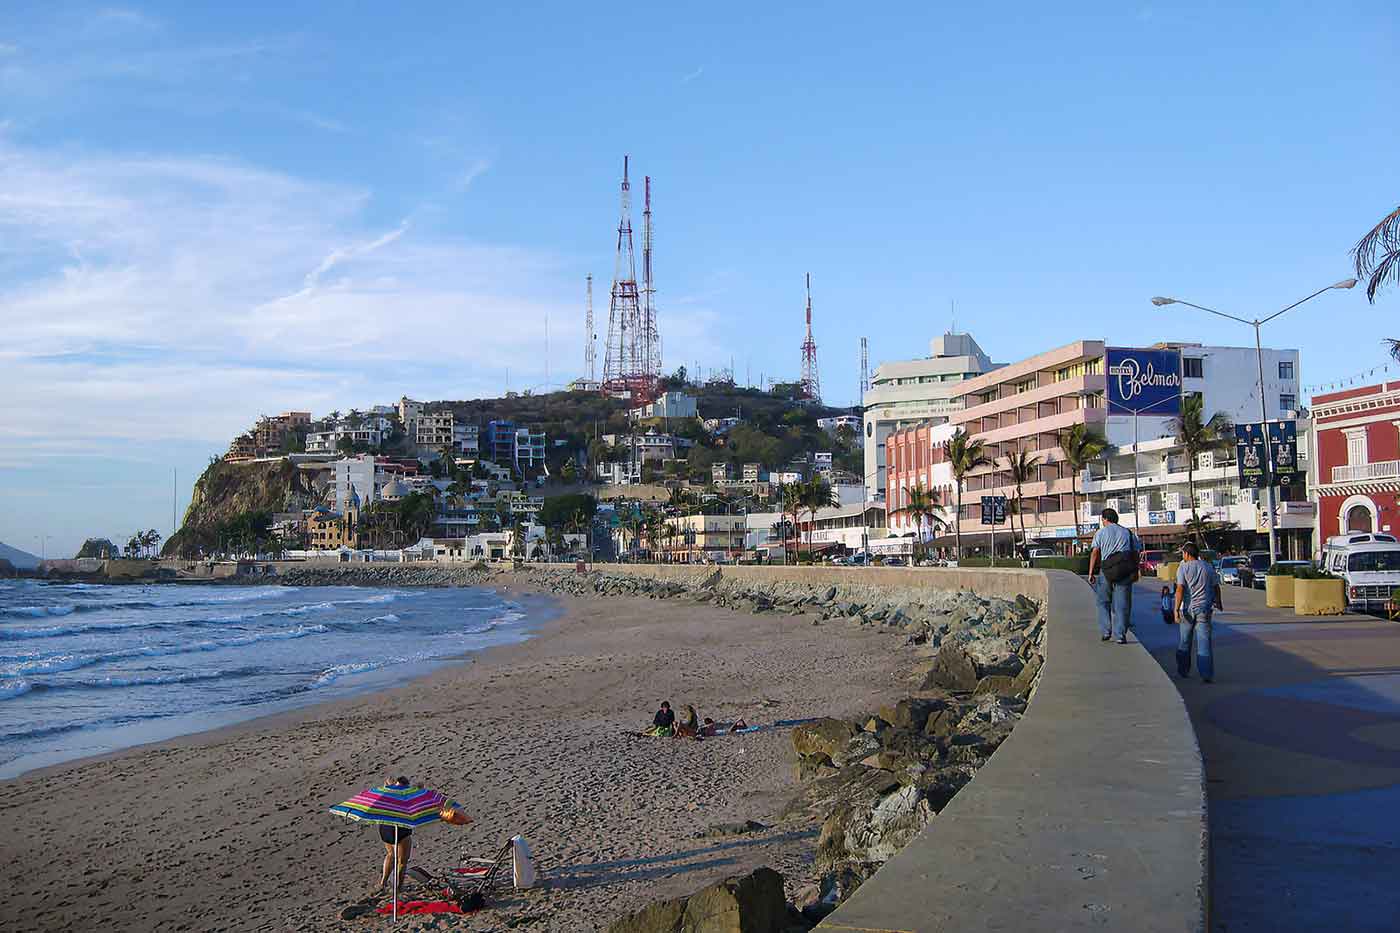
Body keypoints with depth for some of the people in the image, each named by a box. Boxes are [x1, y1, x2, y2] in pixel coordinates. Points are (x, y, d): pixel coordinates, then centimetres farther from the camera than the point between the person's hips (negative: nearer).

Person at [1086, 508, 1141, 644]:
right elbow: (1136, 552, 8)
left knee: (1103, 602, 13)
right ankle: (1120, 635, 0)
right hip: (1125, 571, 1)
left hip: (1106, 570, -1)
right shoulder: (1128, 533, 14)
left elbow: (1095, 552, -3)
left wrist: (1091, 573, -4)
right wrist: (1135, 571, 13)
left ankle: (1105, 631, 7)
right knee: (1122, 604, 4)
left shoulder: (1100, 533, 6)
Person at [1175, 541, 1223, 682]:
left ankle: (1183, 671, 23)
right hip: (1204, 608, 2)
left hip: (1188, 608, -2)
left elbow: (1180, 589, -16)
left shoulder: (1183, 567, -6)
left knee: (1184, 642, 13)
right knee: (1204, 641, -1)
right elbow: (1216, 587, 12)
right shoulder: (1208, 567, 5)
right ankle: (1207, 674, -8)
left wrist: (1177, 609, -16)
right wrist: (1218, 602, 29)